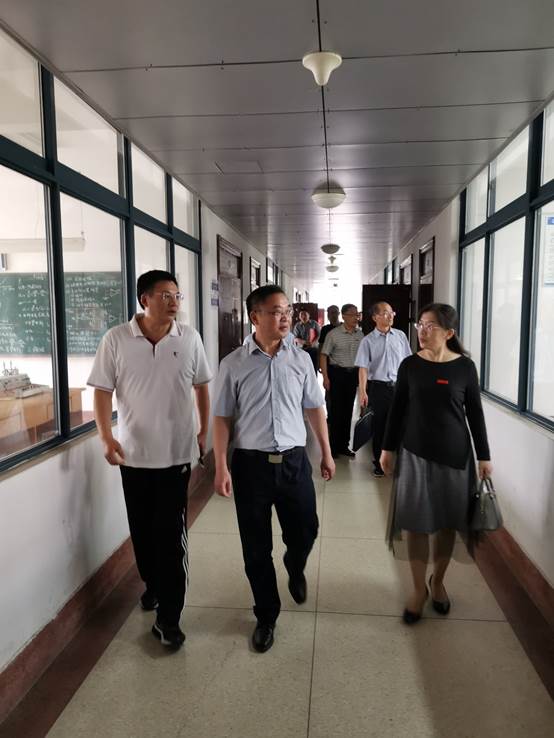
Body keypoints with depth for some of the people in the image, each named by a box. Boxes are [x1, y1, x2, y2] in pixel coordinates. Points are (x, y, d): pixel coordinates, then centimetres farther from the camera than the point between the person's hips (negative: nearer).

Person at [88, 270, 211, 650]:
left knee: (171, 533, 2)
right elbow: (103, 390, -4)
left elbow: (201, 386, 6)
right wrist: (106, 437, -15)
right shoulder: (116, 339, -7)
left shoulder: (189, 338, -4)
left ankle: (168, 615, 14)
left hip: (177, 452, -1)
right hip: (134, 452, 1)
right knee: (142, 529, 17)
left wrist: (204, 430, 9)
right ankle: (153, 585, 42)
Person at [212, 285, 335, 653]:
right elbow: (222, 417, -2)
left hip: (294, 460, 2)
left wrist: (327, 453, 11)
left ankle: (296, 569, 50)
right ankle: (267, 616, 32)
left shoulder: (300, 359, 1)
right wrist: (221, 467, -7)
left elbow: (315, 409, 9)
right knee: (256, 547, 9)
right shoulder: (234, 364, -5)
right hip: (251, 463, -1)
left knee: (305, 530, 12)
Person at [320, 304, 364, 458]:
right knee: (336, 410, 1)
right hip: (337, 372, -4)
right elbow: (324, 355, -7)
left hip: (353, 373, 4)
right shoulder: (333, 334, -8)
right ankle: (334, 446, 13)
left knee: (348, 409, 10)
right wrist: (325, 377, -13)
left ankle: (344, 445, 22)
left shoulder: (360, 334, 5)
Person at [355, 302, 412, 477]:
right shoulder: (368, 341, -2)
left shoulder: (400, 336, 4)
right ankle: (379, 462, 23)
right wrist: (362, 391, -12)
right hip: (378, 387, -1)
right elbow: (363, 367, -6)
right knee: (379, 425, 8)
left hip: (399, 386, 2)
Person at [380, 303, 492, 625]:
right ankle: (419, 588, 22)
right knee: (418, 523, 4)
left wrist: (484, 456, 2)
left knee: (448, 522, 12)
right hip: (416, 453, 0)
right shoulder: (410, 365, -3)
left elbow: (475, 413, 1)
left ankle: (438, 581, 33)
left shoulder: (465, 367, -5)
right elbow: (397, 409, 3)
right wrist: (388, 448, 5)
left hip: (454, 454, 0)